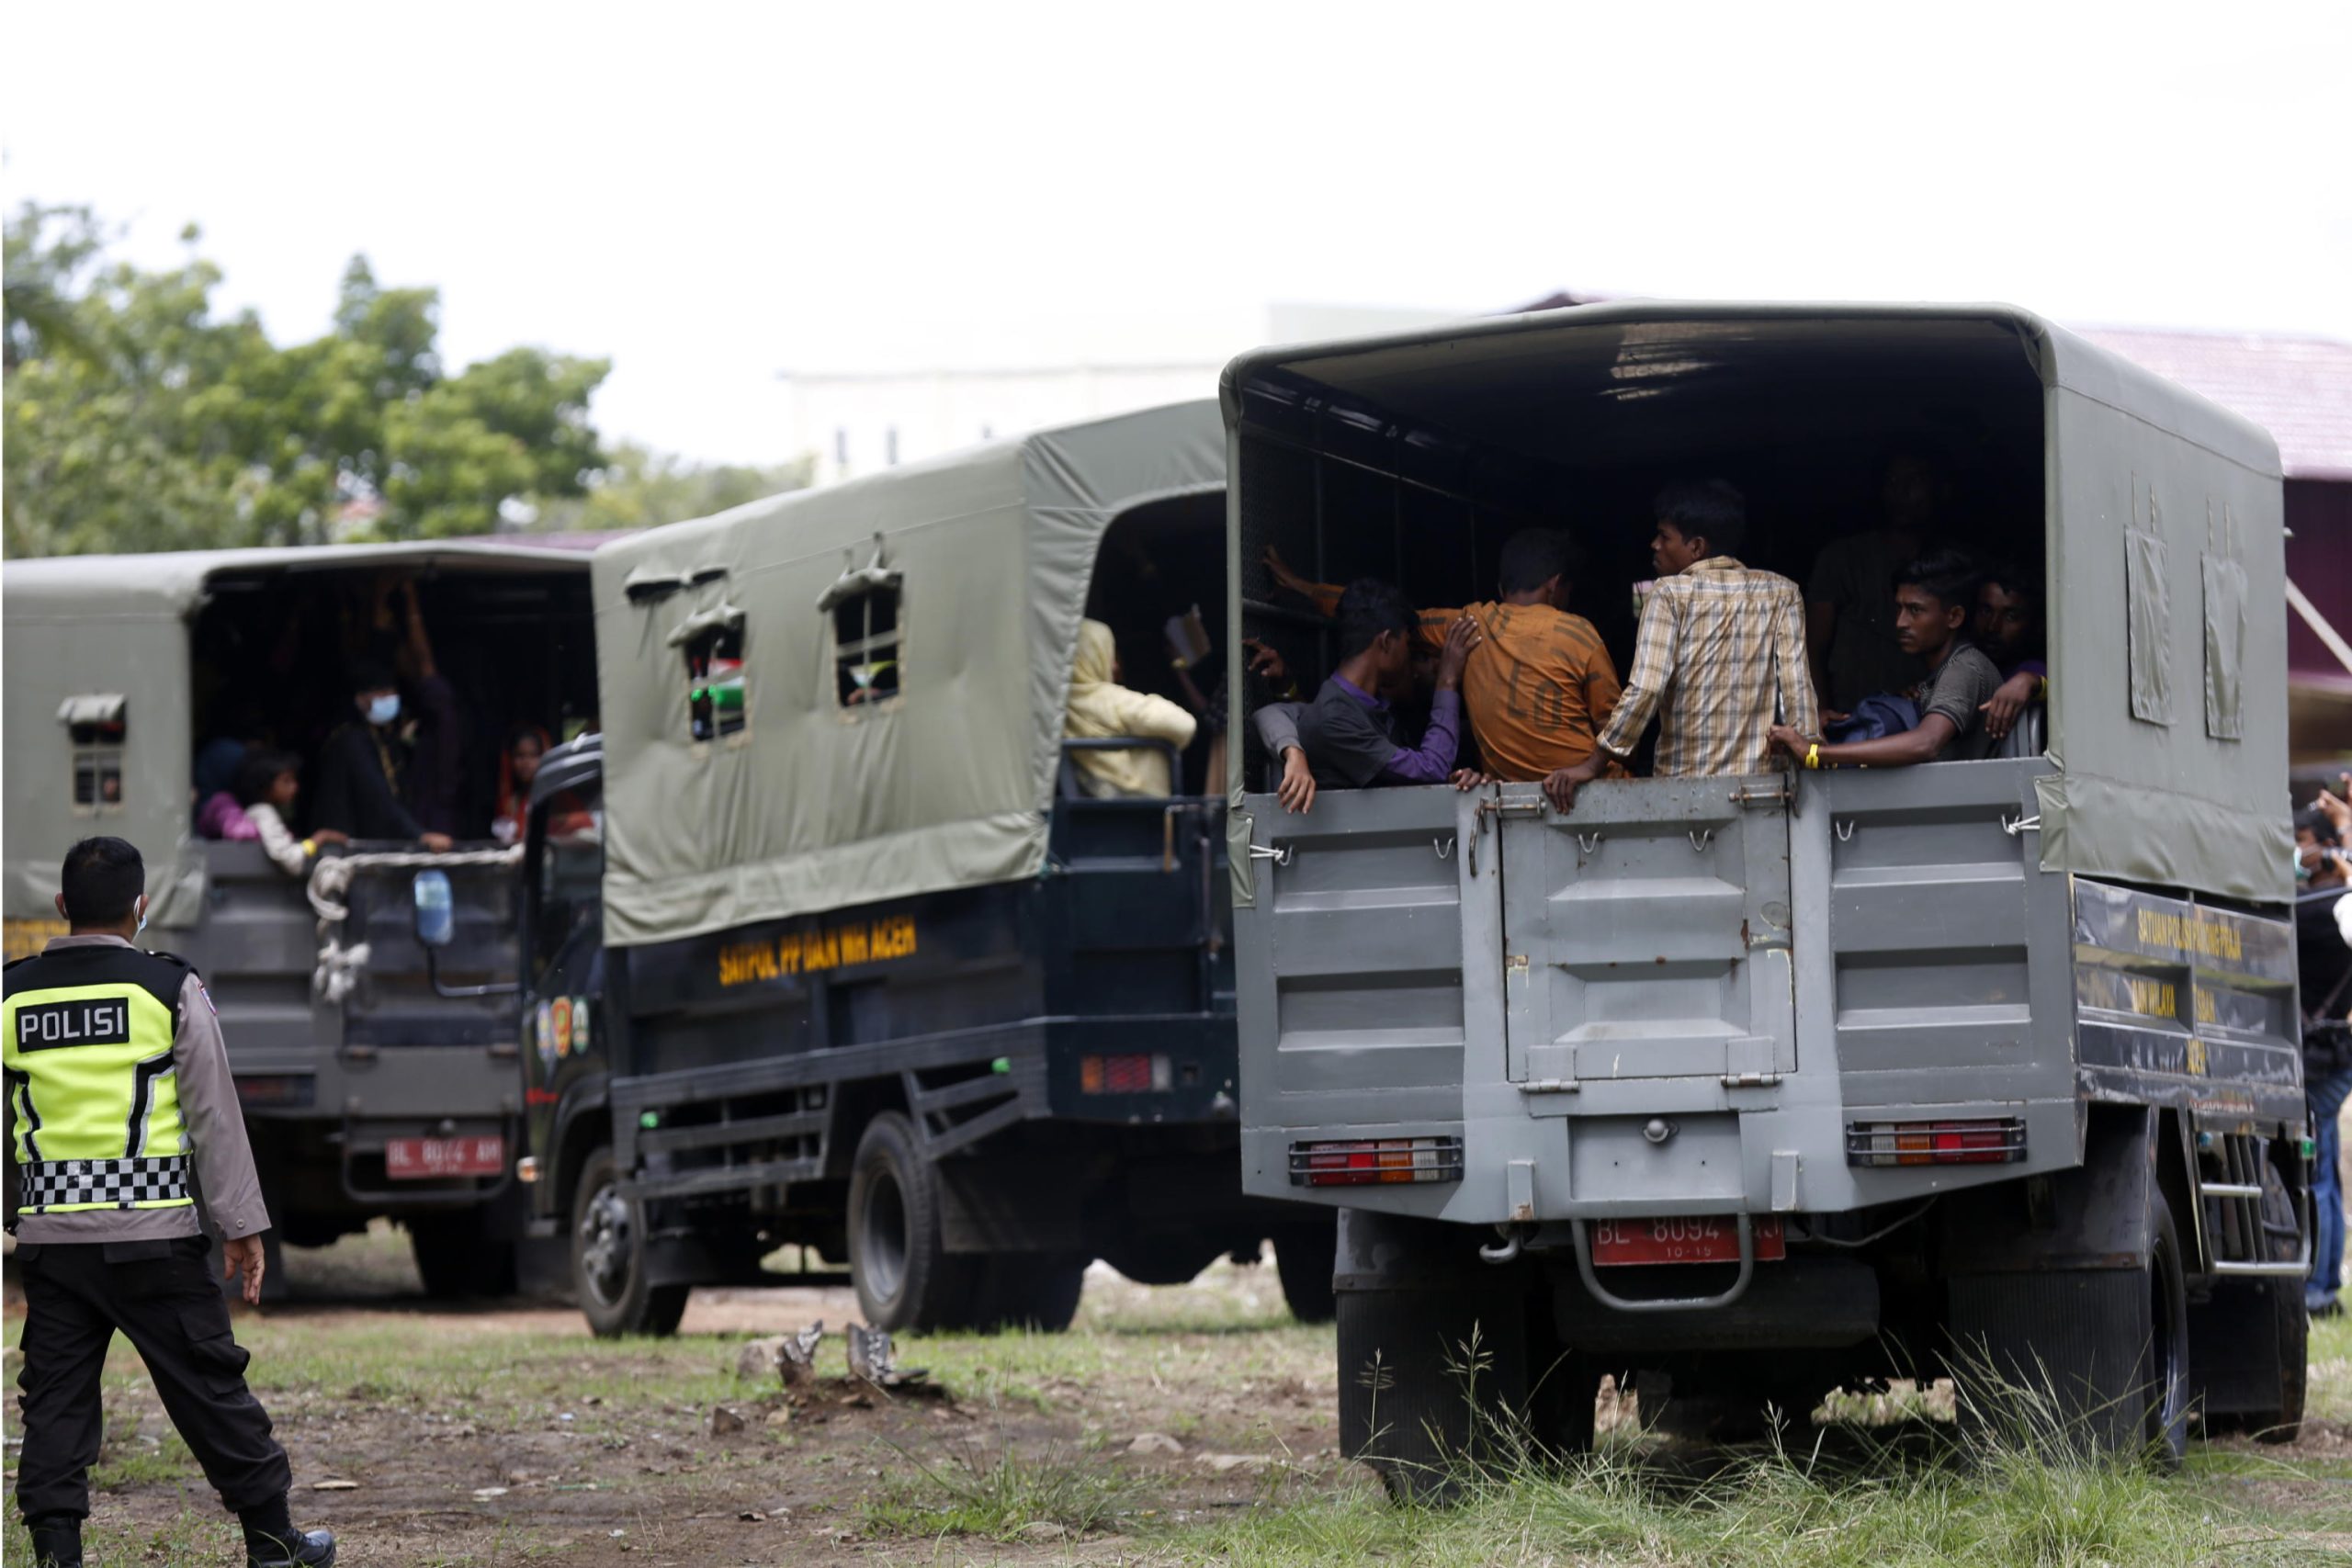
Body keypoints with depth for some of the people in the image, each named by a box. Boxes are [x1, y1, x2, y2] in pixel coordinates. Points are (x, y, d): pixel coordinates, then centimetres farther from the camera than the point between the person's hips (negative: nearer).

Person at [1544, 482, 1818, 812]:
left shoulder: (1671, 595, -3)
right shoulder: (1780, 593, 6)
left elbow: (1645, 689, -12)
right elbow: (1797, 686, -1)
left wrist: (1593, 765, -9)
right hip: (1759, 780, 2)